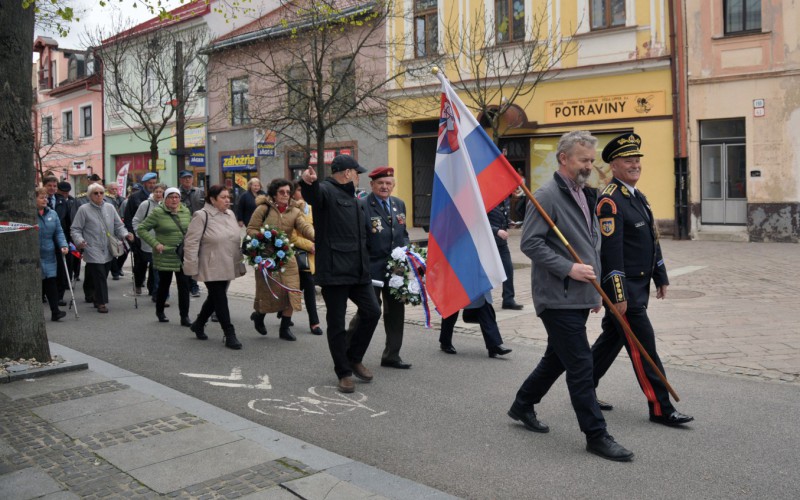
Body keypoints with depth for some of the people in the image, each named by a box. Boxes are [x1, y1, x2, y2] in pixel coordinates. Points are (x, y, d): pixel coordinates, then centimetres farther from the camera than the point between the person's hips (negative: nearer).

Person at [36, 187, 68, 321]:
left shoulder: (52, 214, 8)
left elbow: (59, 232, 9)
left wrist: (63, 245, -6)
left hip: (49, 255, 3)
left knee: (51, 282, -2)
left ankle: (55, 311, -5)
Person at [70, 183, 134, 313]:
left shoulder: (109, 208, 10)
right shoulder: (84, 209, -2)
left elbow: (118, 226, 12)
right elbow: (75, 229, 0)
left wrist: (125, 234, -7)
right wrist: (79, 240, -18)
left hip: (108, 251, 5)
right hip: (93, 251, -5)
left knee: (102, 276, 11)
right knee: (99, 276, -9)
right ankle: (101, 302, -2)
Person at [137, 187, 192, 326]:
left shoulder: (185, 211, 6)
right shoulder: (157, 212, -8)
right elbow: (142, 229, -7)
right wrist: (155, 243, -14)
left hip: (183, 256, 3)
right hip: (165, 256, -3)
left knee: (184, 285, 0)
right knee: (164, 284, 10)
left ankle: (184, 317, 5)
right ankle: (159, 311, 31)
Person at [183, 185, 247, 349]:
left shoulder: (230, 214, 10)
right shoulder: (202, 216, -11)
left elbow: (236, 240, 17)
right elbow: (191, 243, -13)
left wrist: (240, 264, 15)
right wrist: (192, 267, -16)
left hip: (227, 267, 7)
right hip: (211, 268, -7)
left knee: (215, 297, 18)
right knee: (220, 300, -4)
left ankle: (198, 324, 37)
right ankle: (229, 334, 1)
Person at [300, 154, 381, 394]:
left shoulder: (351, 198, 23)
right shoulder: (326, 190, -7)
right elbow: (313, 194, -33)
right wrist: (308, 182, -56)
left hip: (358, 271, 8)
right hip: (334, 272, -8)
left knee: (372, 312, 5)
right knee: (336, 323, 1)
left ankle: (354, 358, 23)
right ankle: (344, 373, 13)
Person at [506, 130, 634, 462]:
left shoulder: (585, 195, 16)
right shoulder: (548, 196, -13)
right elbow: (530, 243, -19)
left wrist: (595, 287, 20)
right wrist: (568, 269, -22)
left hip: (579, 296, 9)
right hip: (558, 297, -9)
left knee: (558, 358, 19)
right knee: (580, 365, -5)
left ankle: (523, 406, 37)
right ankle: (596, 436, 5)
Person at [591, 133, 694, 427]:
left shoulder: (638, 196, 15)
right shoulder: (610, 201, -16)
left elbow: (652, 240, 20)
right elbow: (611, 251, -21)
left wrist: (661, 277, 19)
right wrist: (618, 295, -23)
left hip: (639, 284, 10)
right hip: (623, 286, -9)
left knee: (611, 339, 16)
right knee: (643, 346, -4)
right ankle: (661, 409, 5)